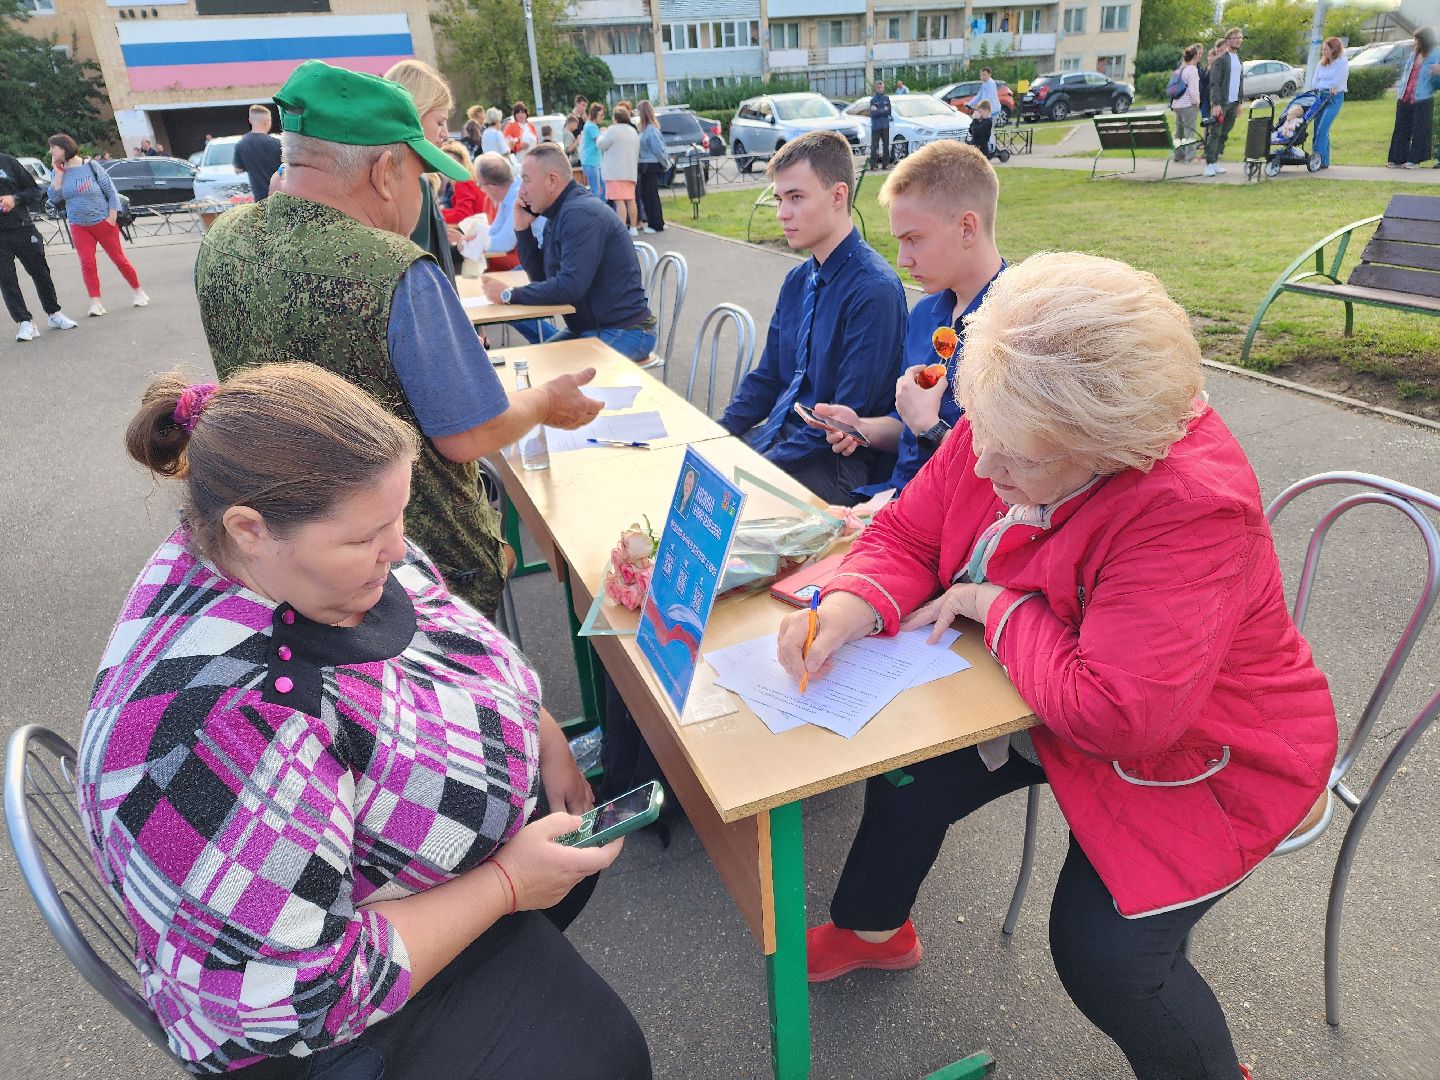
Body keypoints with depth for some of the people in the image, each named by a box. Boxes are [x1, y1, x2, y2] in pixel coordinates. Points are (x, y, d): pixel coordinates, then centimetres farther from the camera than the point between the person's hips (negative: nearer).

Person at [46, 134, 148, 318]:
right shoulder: (57, 172, 5)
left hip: (103, 222, -3)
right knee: (87, 262, -8)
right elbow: (54, 199, -5)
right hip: (78, 226, 3)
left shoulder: (91, 167, -6)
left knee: (119, 259, 1)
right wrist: (58, 172, -7)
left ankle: (137, 291, 18)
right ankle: (95, 302, -6)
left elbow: (112, 191, -3)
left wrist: (112, 216, -11)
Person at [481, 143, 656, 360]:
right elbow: (541, 276, 15)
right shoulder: (558, 214, 12)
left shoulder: (581, 214, -19)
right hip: (589, 327, 10)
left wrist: (509, 295, -16)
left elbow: (570, 287, -27)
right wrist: (522, 228, 4)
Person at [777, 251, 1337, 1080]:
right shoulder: (1008, 427, -16)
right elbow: (907, 534, -6)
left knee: (1102, 950, -16)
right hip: (1036, 697, 7)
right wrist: (849, 608, -27)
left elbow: (1117, 716, -41)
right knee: (906, 769, 5)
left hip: (1200, 756, -6)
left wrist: (992, 605, -28)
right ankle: (873, 931, 37)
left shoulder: (1191, 512, -37)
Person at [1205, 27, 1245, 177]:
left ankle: (1215, 161, 12)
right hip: (1221, 102, -7)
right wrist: (1216, 103, -20)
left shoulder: (1238, 58, 18)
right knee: (1215, 134, -10)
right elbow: (1215, 83, -13)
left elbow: (1240, 82, 22)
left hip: (1233, 103, 7)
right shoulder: (1220, 59, -7)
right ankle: (1209, 164, -10)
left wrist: (1239, 102, 16)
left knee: (1224, 134, 7)